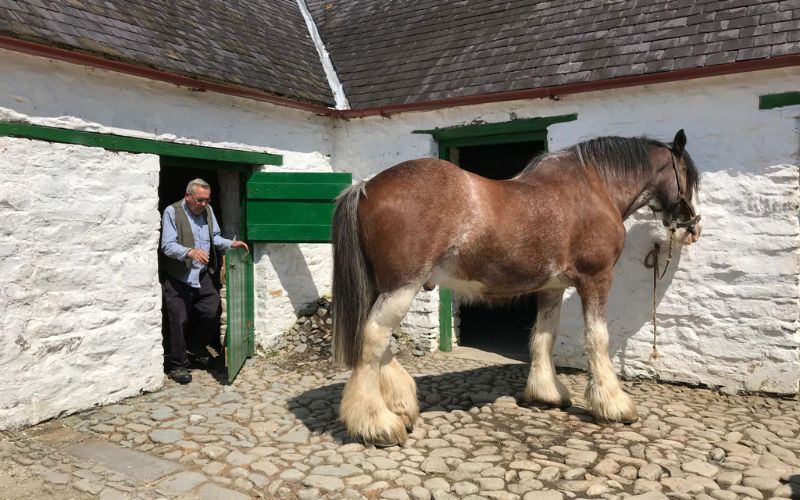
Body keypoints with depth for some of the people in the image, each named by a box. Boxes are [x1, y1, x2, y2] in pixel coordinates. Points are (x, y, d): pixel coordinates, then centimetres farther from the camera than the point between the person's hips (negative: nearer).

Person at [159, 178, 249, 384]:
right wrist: (190, 252, -36)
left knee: (213, 312, 6)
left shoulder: (207, 210, 7)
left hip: (202, 276, 6)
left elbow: (214, 237, 15)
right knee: (179, 320, -2)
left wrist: (231, 243, -4)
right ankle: (177, 365, 13)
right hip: (177, 278, -6)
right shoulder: (172, 212, -12)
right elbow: (167, 246, -20)